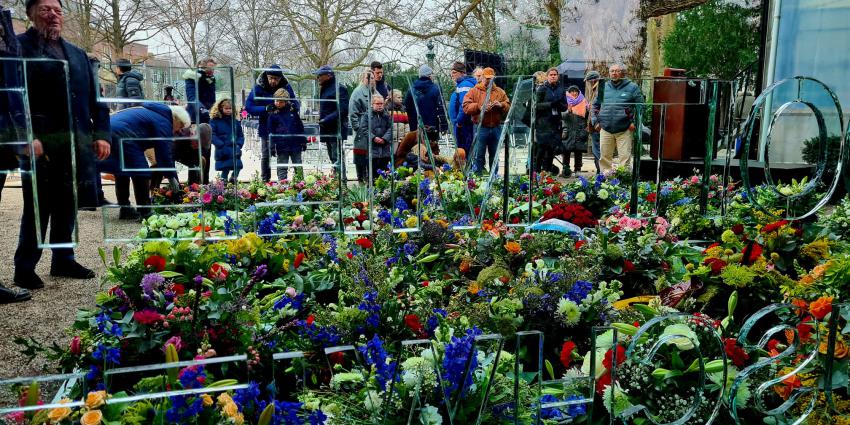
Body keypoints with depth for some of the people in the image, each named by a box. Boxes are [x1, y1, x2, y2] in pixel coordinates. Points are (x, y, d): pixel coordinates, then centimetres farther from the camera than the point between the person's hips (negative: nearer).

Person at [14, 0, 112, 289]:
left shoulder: (77, 54, 21)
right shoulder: (19, 46, 3)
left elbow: (95, 96, 18)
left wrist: (101, 134, 6)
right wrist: (27, 136, -17)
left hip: (78, 143, 5)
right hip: (41, 144, -5)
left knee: (67, 206, 11)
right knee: (37, 208, 0)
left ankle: (63, 260, 23)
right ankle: (25, 269, 11)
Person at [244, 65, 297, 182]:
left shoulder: (286, 87, -1)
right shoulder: (259, 88, -7)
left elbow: (297, 105, 4)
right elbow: (248, 107, -11)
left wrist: (291, 105, -21)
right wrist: (265, 109, -27)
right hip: (266, 128, -1)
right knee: (266, 155, 9)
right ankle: (264, 180, 19)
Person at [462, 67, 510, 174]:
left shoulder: (500, 92, 12)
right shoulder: (474, 91, 2)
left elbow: (508, 108, 9)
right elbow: (466, 107, -8)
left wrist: (501, 105, -11)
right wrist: (479, 107, -20)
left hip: (496, 128, 3)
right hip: (481, 128, -3)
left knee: (494, 156, 12)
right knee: (478, 155, -2)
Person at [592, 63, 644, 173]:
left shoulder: (632, 87, 3)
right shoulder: (604, 87, 13)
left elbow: (640, 106, 3)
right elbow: (596, 105, 20)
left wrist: (634, 122, -6)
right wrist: (596, 121, 11)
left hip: (624, 130, -3)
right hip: (605, 129, 3)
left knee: (625, 157, -5)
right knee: (604, 156, 7)